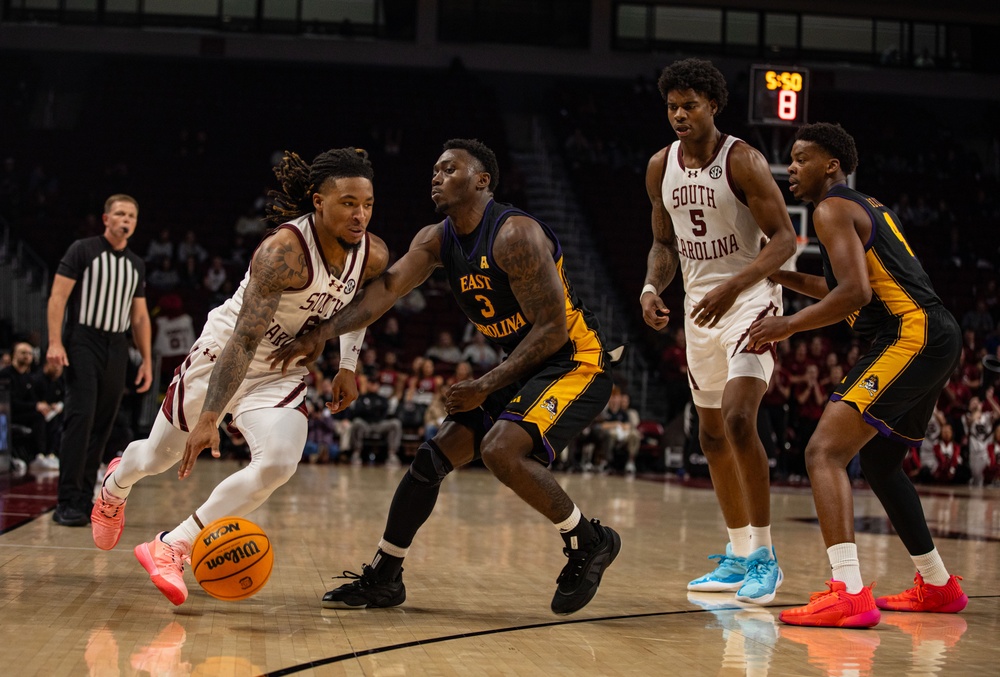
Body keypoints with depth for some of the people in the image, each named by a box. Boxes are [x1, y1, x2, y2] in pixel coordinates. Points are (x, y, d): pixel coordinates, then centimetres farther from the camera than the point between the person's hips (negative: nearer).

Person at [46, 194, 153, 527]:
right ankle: (67, 503, -15)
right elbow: (58, 296, -8)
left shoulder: (136, 265, 14)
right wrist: (55, 342, -18)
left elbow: (140, 316, 18)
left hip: (116, 349, 6)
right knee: (80, 418, -15)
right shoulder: (82, 250, -3)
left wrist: (147, 361, 12)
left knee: (102, 425, 4)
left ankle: (84, 500, 11)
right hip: (82, 343, -6)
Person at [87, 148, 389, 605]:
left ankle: (172, 548, -13)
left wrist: (348, 366, 9)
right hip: (224, 355, -4)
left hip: (284, 372, 4)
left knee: (276, 464, -24)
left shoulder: (373, 255, -13)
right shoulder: (283, 251, -32)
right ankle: (115, 485, 55)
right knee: (159, 457, 16)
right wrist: (209, 418, -39)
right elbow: (244, 339, -35)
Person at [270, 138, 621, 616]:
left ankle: (589, 543, -7)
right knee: (435, 455, 5)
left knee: (502, 450, -28)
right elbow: (389, 287, -12)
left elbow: (554, 328, -23)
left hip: (575, 360, -9)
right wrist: (324, 334, -28)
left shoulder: (515, 235, -21)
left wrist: (486, 386, -22)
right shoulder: (437, 241, 4)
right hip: (521, 367, 9)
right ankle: (382, 578, 16)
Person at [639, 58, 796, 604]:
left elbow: (785, 238, -17)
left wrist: (733, 288, -30)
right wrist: (652, 288, -5)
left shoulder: (742, 161, -15)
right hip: (699, 303, 7)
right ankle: (738, 556, 24)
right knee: (712, 435, 11)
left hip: (750, 298, -7)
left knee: (738, 417, -23)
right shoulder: (661, 167, 4)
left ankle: (764, 558, -15)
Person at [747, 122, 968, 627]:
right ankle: (937, 586, 35)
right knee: (879, 462, 26)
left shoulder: (832, 209, -6)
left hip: (911, 336, -10)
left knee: (824, 452, -17)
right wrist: (782, 277, 28)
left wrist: (789, 325, -11)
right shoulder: (870, 208, 25)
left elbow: (856, 292, -19)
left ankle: (849, 595, -31)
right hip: (938, 339, 10)